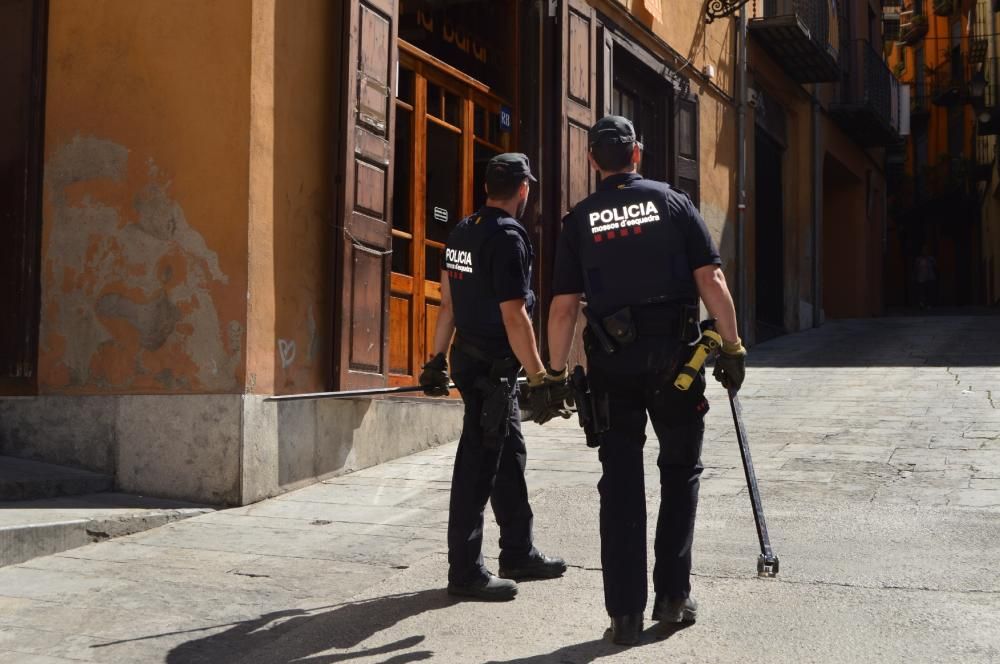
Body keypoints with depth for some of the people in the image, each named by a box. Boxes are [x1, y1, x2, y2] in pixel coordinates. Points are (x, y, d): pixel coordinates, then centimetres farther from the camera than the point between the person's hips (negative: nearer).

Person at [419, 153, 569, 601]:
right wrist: (538, 376, -16)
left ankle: (519, 554, 29)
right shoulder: (508, 238, -17)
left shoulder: (462, 233, 10)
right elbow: (514, 316, -20)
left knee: (509, 456, 18)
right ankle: (465, 572, 3)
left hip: (468, 358, 9)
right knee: (479, 468, -3)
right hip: (492, 367, -9)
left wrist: (437, 358, 19)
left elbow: (448, 304, 15)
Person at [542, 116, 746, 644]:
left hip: (611, 362, 1)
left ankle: (625, 611, 7)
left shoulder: (579, 220, 5)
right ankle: (673, 596, 17)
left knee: (620, 482, 6)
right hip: (673, 357, -1)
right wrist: (732, 346, -1)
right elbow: (710, 279, -5)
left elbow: (563, 305, 0)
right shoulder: (672, 203, 2)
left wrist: (555, 372, 6)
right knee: (680, 472, 15)